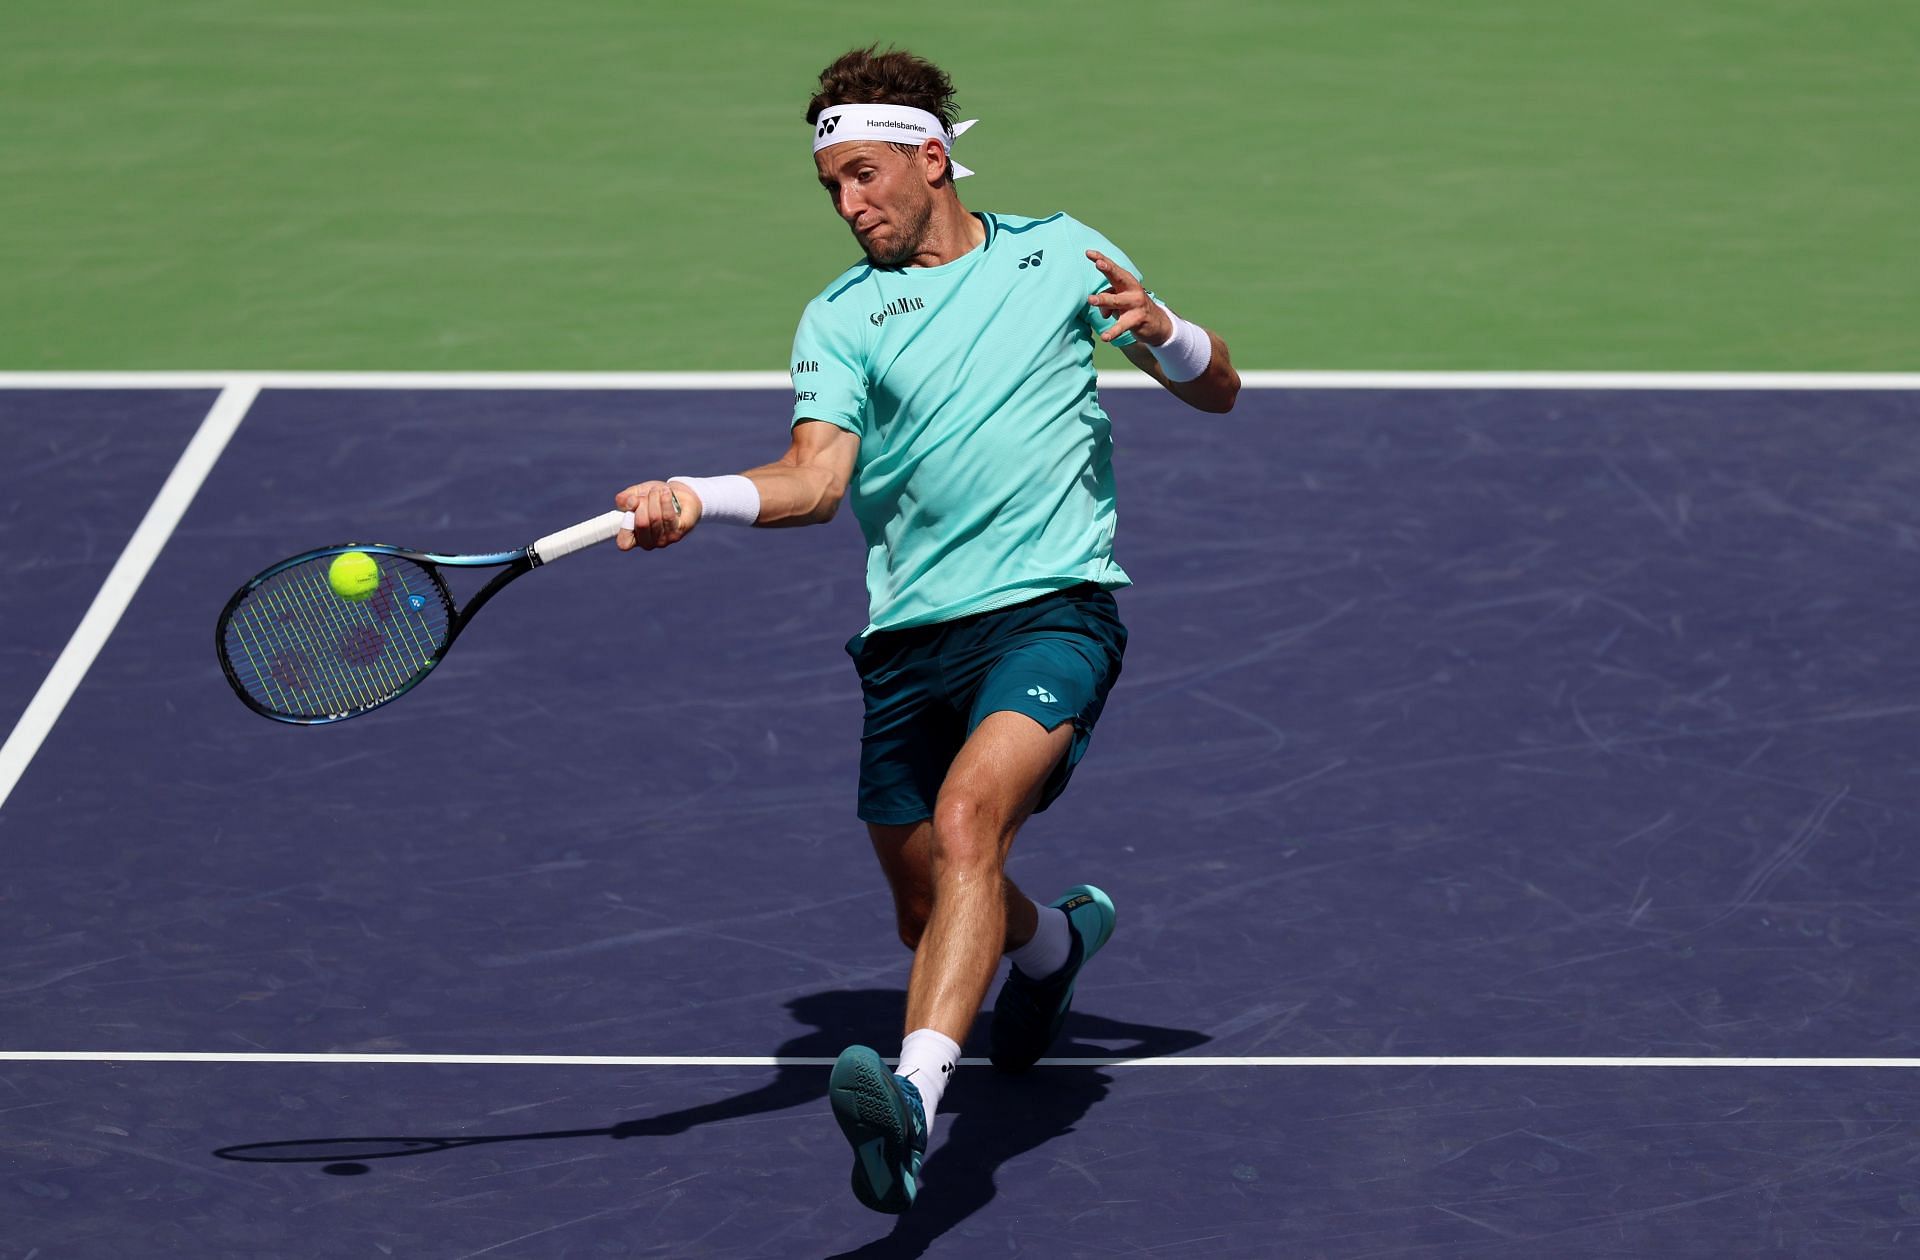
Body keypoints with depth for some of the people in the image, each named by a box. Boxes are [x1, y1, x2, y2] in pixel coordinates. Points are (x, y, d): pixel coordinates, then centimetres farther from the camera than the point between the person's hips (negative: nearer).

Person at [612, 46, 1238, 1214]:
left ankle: (916, 1097, -43)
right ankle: (1055, 942, 49)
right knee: (931, 913, 13)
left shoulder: (1060, 253, 9)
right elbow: (817, 477, -8)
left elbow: (1218, 390, 14)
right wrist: (695, 499, -28)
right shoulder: (842, 316, 8)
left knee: (967, 818, -30)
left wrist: (1156, 327, -9)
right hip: (910, 635, 4)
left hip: (1052, 605, -4)